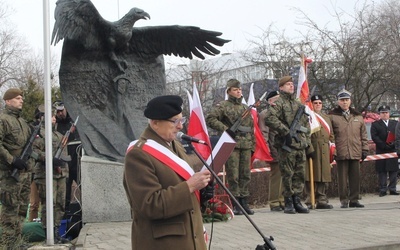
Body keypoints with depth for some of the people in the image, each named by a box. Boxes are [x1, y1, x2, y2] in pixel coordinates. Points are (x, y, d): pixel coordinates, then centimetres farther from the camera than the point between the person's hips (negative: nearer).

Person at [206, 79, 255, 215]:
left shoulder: (245, 107, 18)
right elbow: (210, 119, -9)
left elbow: (251, 127, 20)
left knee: (245, 175, 7)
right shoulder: (223, 106, 0)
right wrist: (225, 129, -14)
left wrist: (253, 145, 15)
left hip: (246, 145, 6)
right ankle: (235, 205, 0)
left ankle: (244, 203, 14)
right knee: (233, 176, -4)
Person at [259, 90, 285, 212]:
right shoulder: (264, 114, -2)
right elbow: (264, 133, -9)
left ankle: (282, 201, 16)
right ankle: (274, 203, 1)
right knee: (275, 176, -5)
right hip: (275, 151, -7)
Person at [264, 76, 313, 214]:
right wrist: (285, 131, -19)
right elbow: (269, 118, -20)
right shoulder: (279, 103, -3)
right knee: (287, 175, -3)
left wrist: (308, 143, 18)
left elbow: (306, 124, 26)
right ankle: (288, 203, 3)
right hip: (286, 146, -7)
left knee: (299, 175, 7)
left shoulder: (299, 104, 21)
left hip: (300, 145, 7)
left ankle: (297, 201, 14)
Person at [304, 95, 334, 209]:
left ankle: (322, 201, 12)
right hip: (312, 151, -6)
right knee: (311, 178, -6)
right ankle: (310, 201, -2)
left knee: (324, 178, 6)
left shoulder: (326, 118, 23)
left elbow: (331, 135, 24)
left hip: (325, 153, 6)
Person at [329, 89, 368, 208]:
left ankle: (354, 199, 13)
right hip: (340, 153, -3)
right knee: (342, 177, 1)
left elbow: (363, 134, 15)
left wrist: (364, 149, 9)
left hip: (355, 152, 3)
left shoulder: (358, 116, 14)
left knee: (355, 177, 5)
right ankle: (344, 200, 9)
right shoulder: (332, 116, 3)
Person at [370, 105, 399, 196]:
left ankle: (392, 189, 7)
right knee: (382, 171, -1)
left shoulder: (395, 123, 13)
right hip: (381, 151, -2)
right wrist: (384, 145, -14)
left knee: (393, 170, 2)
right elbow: (374, 137, -5)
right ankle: (383, 190, 1)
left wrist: (393, 144, -11)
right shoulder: (375, 124, 4)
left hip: (393, 150, 2)